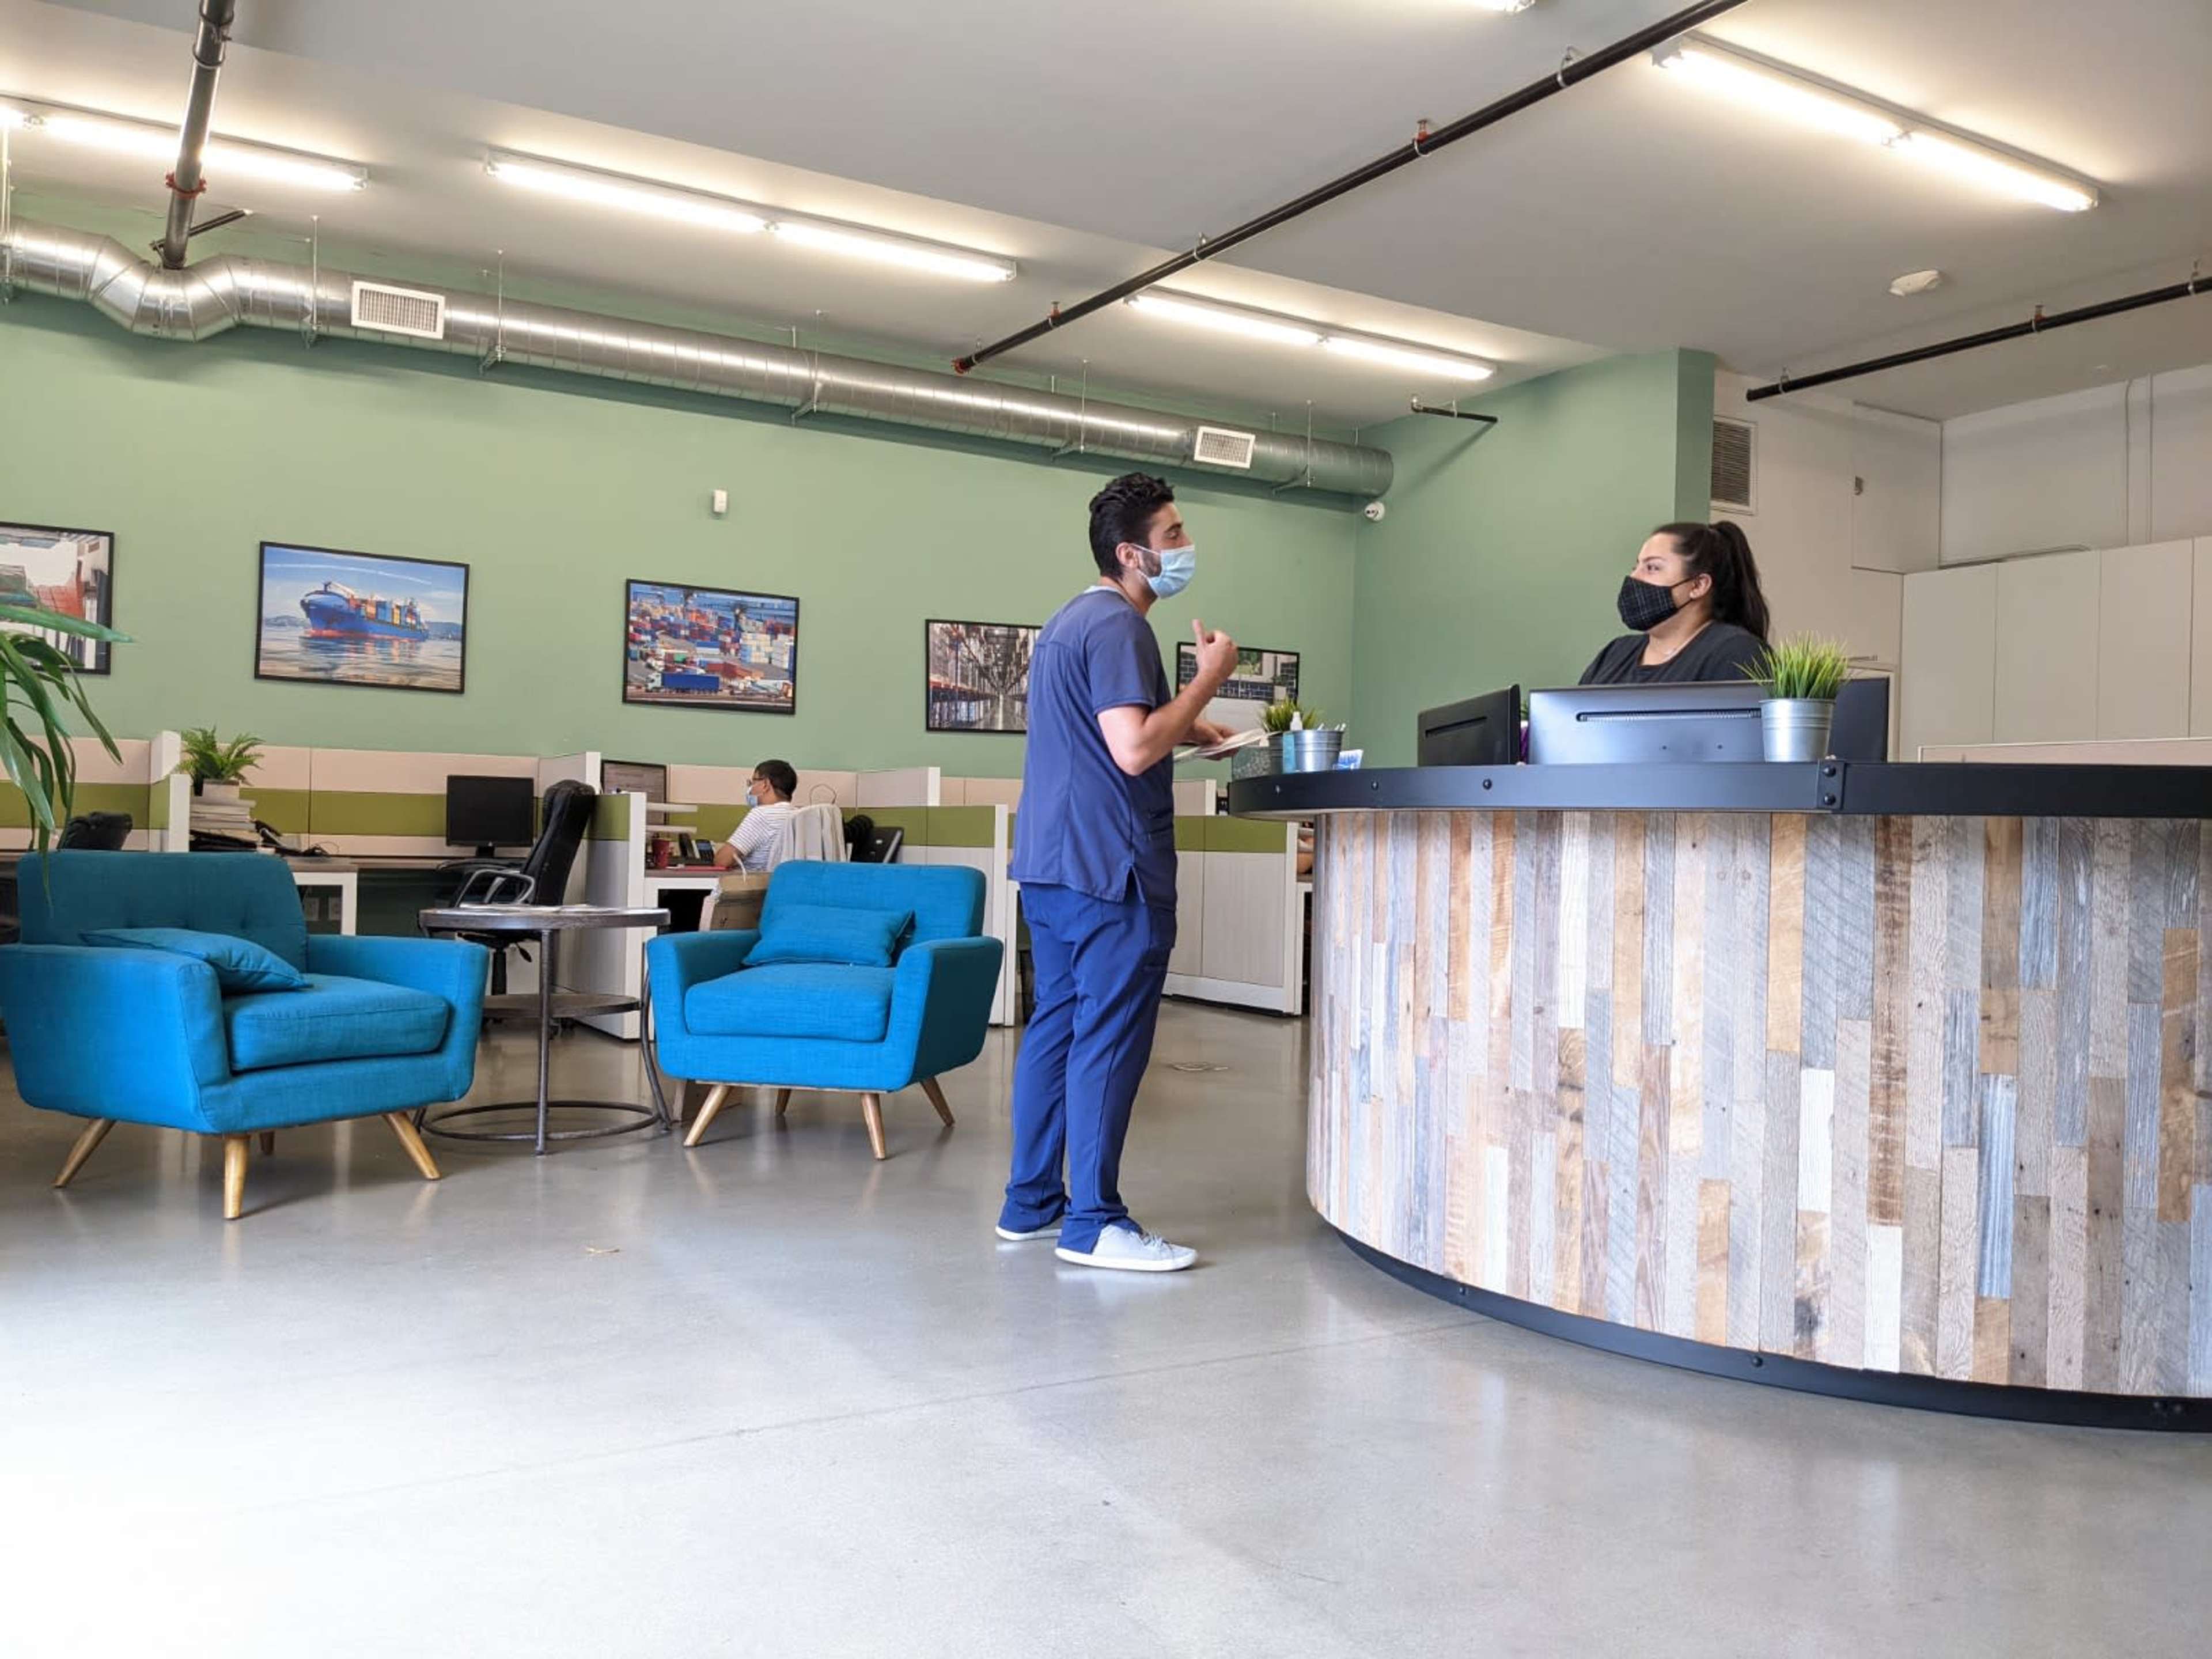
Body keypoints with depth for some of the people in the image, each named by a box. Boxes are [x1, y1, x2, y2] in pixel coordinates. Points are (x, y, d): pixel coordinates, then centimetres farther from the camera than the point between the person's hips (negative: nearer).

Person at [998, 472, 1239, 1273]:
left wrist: (1184, 730, 21)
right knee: (1109, 1040, -6)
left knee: (1056, 1027, 13)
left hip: (1051, 863, 10)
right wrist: (1208, 680, -12)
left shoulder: (1069, 620, 20)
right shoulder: (1118, 627, -13)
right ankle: (1093, 1223, -1)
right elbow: (1133, 751, -22)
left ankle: (1030, 1203, 19)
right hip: (1110, 870, -10)